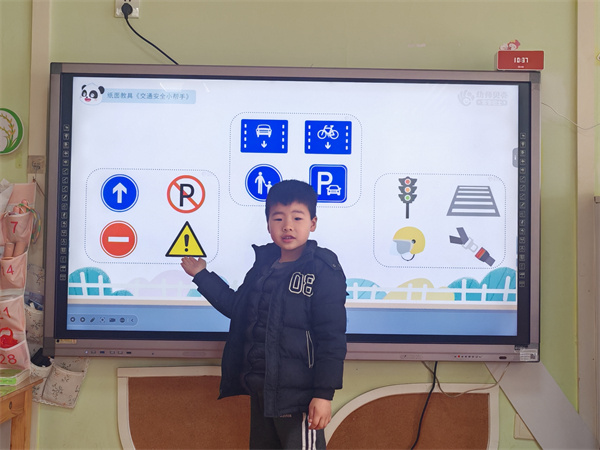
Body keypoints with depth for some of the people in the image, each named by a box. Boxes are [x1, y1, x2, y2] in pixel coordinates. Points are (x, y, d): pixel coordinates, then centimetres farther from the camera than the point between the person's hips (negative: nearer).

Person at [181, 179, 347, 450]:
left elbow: (332, 339, -15)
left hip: (297, 394, -7)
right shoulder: (263, 266, 10)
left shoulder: (324, 271, -12)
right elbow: (235, 305, 24)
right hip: (260, 388, 8)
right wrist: (201, 275, 22)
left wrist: (324, 394, -17)